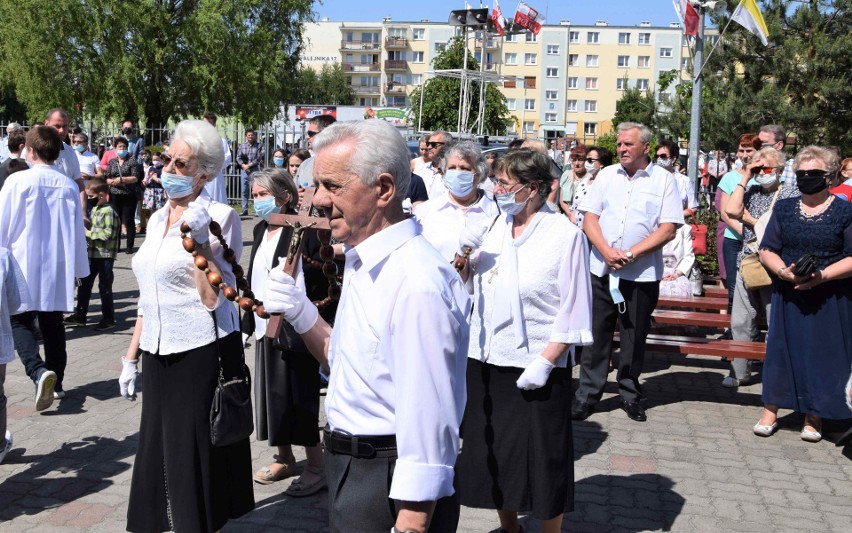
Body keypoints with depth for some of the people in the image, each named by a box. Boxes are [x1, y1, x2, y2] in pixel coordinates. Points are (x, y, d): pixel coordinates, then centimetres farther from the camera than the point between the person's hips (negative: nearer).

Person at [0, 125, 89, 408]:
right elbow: (77, 231, 6)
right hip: (57, 267, 4)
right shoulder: (69, 186, -1)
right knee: (52, 323, 15)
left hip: (23, 265, -3)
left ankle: (39, 371, -18)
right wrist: (79, 266, 16)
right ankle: (56, 382, 23)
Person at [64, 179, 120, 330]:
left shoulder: (108, 211, -16)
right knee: (84, 284, 14)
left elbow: (108, 233, -23)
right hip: (92, 254, 9)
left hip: (105, 256, -9)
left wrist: (89, 232, -18)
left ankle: (108, 319, 11)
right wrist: (85, 229, 9)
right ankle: (80, 315, 24)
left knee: (104, 287, 0)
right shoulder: (94, 209, 13)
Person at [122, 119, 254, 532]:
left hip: (202, 353, -7)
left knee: (196, 459, 3)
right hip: (158, 354, 7)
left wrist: (200, 239, -24)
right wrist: (130, 357, 18)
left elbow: (213, 298, -18)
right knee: (158, 453, 14)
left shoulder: (218, 216, -10)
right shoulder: (157, 219, 11)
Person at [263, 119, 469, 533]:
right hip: (348, 473, 10)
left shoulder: (416, 284, -25)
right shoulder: (361, 264, 6)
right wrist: (302, 316, -1)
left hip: (391, 490, -9)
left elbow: (429, 426, -27)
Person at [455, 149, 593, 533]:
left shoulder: (565, 235, -11)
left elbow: (573, 310, -12)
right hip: (486, 361, 6)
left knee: (542, 459, 7)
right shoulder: (493, 227, 4)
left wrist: (545, 362, -16)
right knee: (493, 454, 17)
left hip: (537, 368, -5)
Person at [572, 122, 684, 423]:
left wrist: (630, 254, -15)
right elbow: (589, 218, 4)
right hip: (601, 269, 2)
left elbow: (668, 229, -6)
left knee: (635, 337, 8)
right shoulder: (606, 175, 9)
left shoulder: (663, 180, 0)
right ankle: (588, 393, 14)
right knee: (596, 333, 4)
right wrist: (606, 251, -12)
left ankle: (630, 395, 23)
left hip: (642, 274, -2)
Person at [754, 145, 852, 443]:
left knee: (822, 353, 3)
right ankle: (770, 412, 16)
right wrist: (783, 271, -14)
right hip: (788, 294, 2)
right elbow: (767, 250, 5)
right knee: (781, 349, 6)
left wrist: (823, 274, -21)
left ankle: (814, 418, 16)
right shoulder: (783, 209, 7)